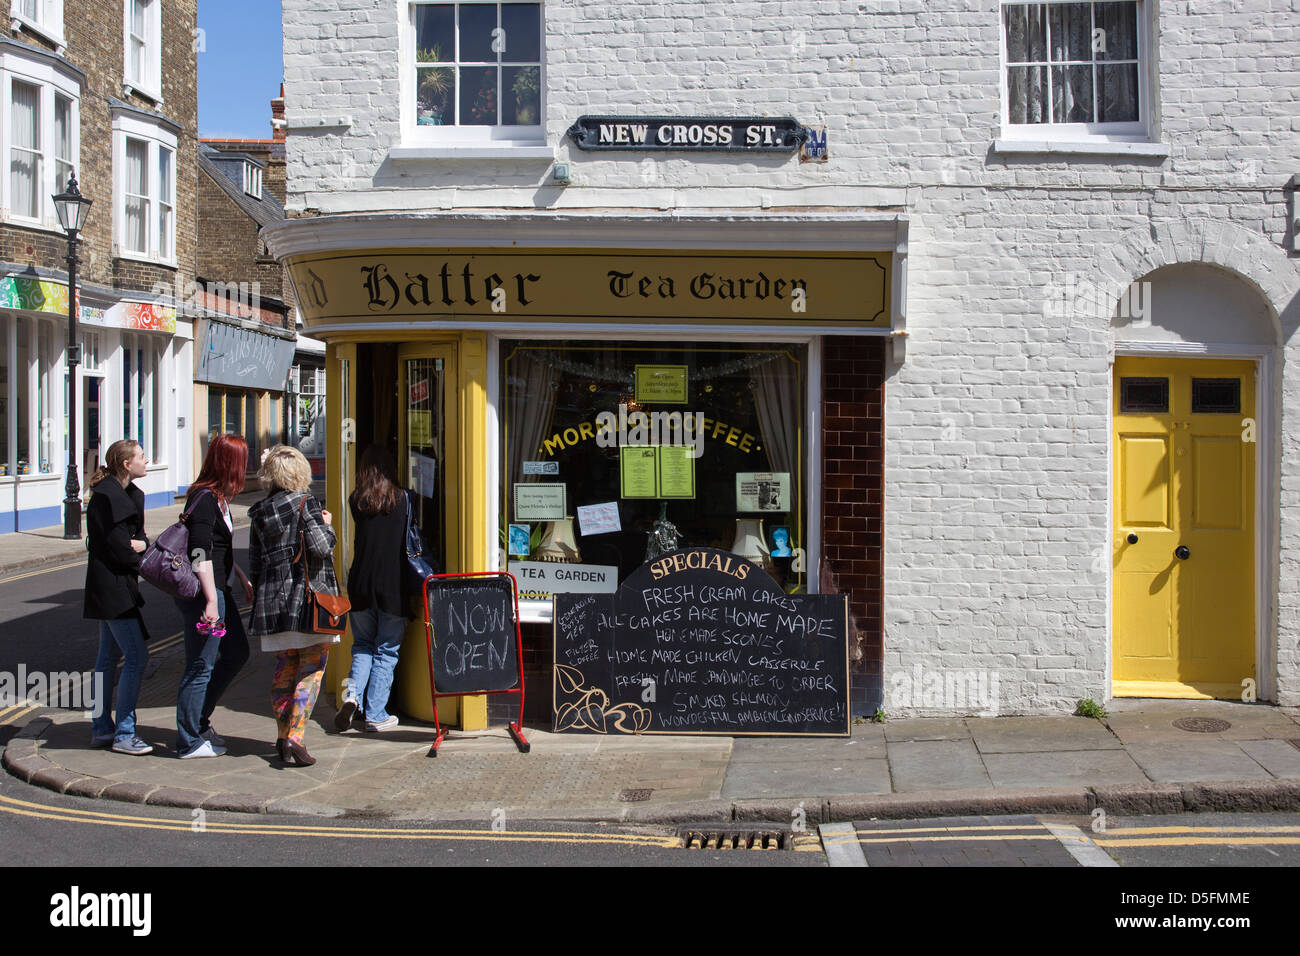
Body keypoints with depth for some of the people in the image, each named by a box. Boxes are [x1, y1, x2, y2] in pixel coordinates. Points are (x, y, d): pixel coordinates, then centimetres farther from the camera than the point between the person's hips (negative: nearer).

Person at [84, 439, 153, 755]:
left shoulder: (131, 493, 13)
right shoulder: (108, 496, -17)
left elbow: (138, 537, 12)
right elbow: (120, 548, -20)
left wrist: (140, 545, -10)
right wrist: (140, 552, -2)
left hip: (116, 587, 10)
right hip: (113, 588, -10)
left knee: (109, 656, 14)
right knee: (136, 656, -10)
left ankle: (102, 728, 22)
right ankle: (124, 734, -4)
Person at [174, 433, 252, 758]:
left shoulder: (219, 497, 13)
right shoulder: (205, 499, -18)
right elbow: (201, 554, -23)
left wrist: (242, 577, 25)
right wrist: (211, 600, -25)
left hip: (219, 588, 10)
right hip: (202, 593, -10)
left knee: (237, 652, 18)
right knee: (200, 667, -1)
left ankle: (199, 717, 28)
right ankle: (190, 741, 9)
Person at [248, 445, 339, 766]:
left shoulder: (259, 513, 8)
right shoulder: (305, 504, -8)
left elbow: (254, 564, 11)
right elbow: (321, 546, -18)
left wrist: (260, 600, 20)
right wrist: (326, 524, 2)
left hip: (273, 600, 5)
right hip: (310, 596, -5)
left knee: (284, 670, 15)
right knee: (311, 669, 1)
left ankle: (283, 738, 16)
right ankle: (295, 736, -10)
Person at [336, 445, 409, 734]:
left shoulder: (356, 501, 1)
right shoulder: (403, 500, -3)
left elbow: (358, 541, 12)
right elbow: (410, 543, 1)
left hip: (360, 584, 2)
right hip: (393, 587, -2)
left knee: (363, 645, 18)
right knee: (386, 651, 7)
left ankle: (353, 692, -4)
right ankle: (375, 715, 6)